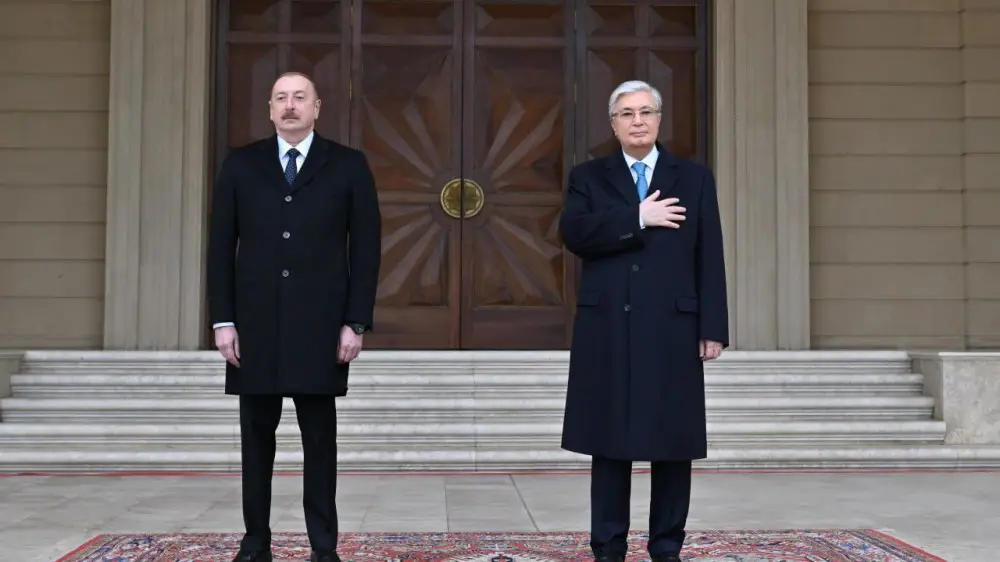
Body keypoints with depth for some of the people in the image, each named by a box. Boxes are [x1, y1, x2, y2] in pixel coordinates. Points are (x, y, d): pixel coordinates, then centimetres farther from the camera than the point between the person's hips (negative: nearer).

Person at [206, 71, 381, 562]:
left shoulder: (349, 166, 4)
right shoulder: (240, 165, 8)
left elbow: (365, 248, 1)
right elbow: (221, 246, 6)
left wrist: (356, 322, -6)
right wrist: (223, 320, -2)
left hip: (320, 327, -2)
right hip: (255, 326, 2)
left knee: (320, 440, 4)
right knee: (256, 438, 7)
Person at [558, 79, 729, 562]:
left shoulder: (694, 178, 10)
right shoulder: (588, 177, 9)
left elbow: (709, 259, 4)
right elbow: (573, 234, -10)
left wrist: (713, 328, -3)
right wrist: (638, 219, -13)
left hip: (672, 329, 0)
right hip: (608, 330, 0)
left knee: (673, 443, 4)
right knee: (609, 443, 4)